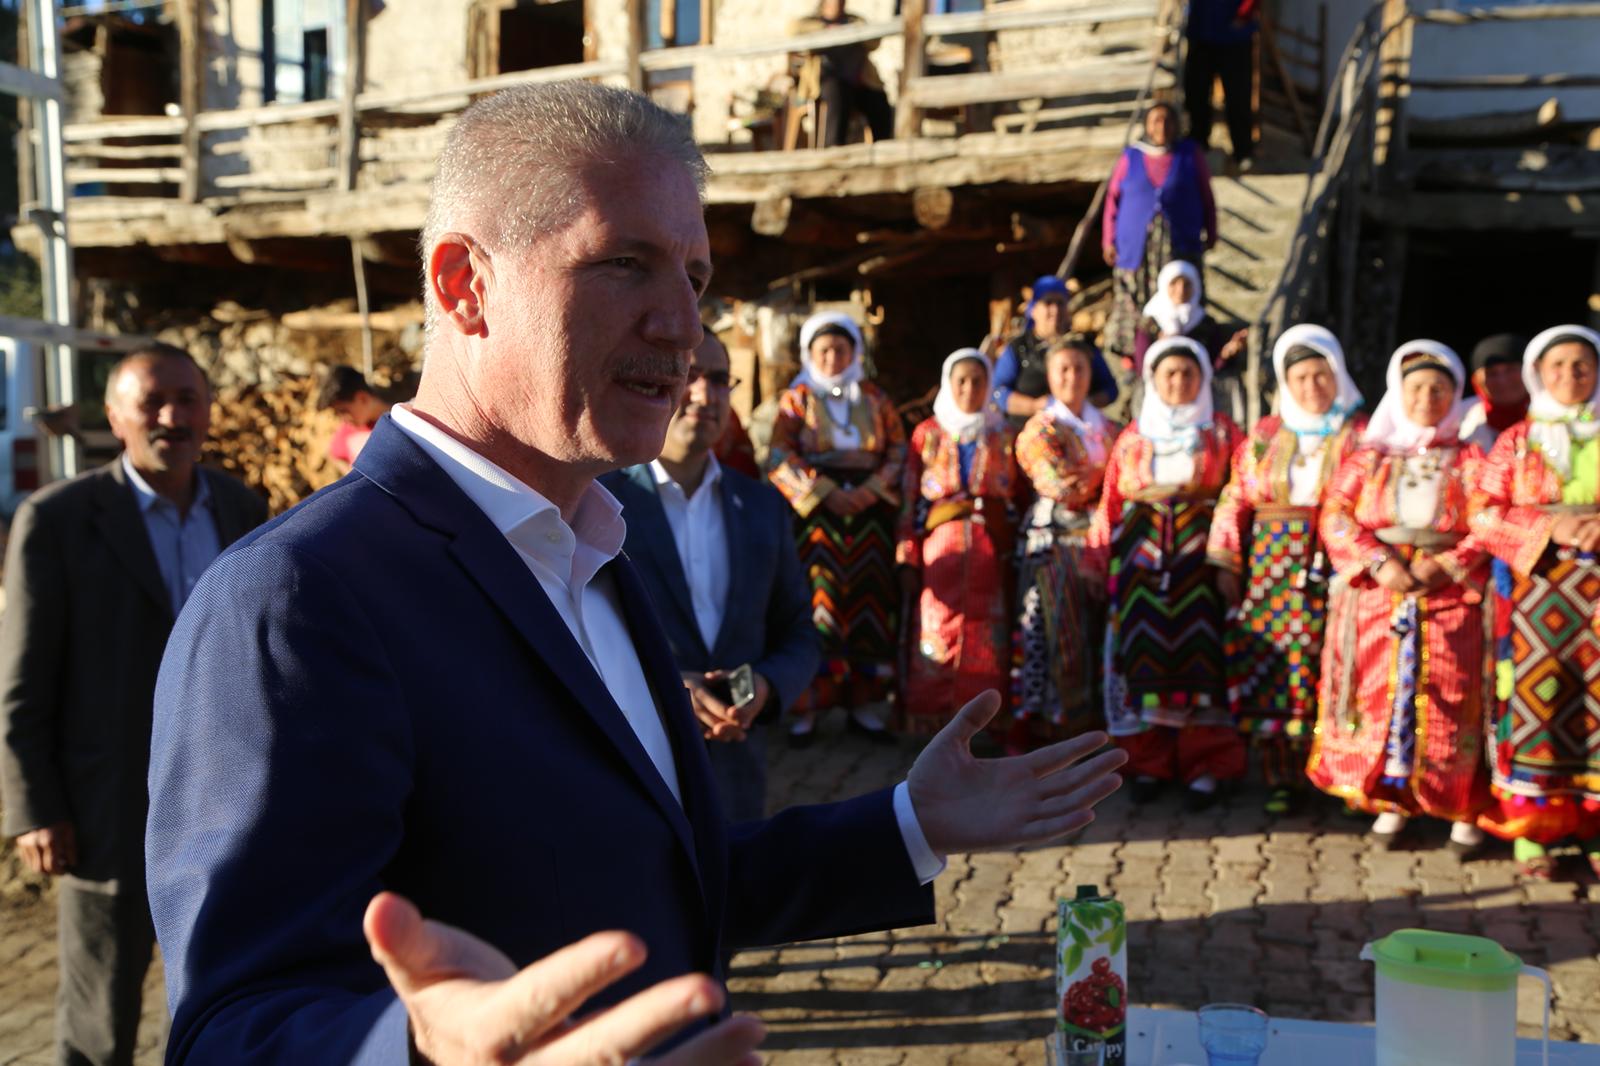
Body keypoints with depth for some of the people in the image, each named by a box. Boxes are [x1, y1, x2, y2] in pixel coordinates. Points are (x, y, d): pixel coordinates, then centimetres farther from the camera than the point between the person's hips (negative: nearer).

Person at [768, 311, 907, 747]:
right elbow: (781, 457, -4)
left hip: (870, 513, 3)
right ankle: (804, 707, -1)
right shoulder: (796, 398, 7)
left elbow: (898, 451, 9)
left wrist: (873, 489, -9)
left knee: (869, 605, 1)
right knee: (814, 605, -7)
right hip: (814, 514, -2)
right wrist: (825, 493, -14)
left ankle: (865, 704, 8)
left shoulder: (875, 399, 15)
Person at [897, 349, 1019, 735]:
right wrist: (908, 557, -6)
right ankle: (931, 720, 5)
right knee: (936, 635, -3)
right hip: (940, 545, -1)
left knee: (986, 640, 0)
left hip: (991, 548, 1)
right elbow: (910, 499, 2)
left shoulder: (1003, 436, 11)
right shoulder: (927, 434, 8)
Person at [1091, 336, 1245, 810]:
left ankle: (1204, 766, 2)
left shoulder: (1223, 433, 10)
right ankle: (1148, 762, 8)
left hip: (1200, 556, -1)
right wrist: (1101, 560, -1)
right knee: (1145, 653, 0)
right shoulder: (1132, 437, 14)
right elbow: (1111, 501, 7)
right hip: (1142, 557, 2)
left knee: (1198, 653, -5)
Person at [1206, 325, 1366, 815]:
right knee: (1269, 669, -1)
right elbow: (1235, 499, 11)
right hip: (1271, 569, 2)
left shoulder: (1362, 434, 5)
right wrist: (1226, 563, 4)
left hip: (1336, 569, -2)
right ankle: (1282, 777, 8)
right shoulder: (1265, 435, 13)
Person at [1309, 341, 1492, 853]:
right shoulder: (1369, 458, 12)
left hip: (1450, 598, -1)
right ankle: (1391, 800, 13)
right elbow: (1336, 516, 1)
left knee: (1451, 703, -3)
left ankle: (1465, 809, 8)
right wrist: (1379, 563, -13)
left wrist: (1445, 565, -16)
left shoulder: (1470, 460, 9)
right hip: (1378, 599, 1)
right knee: (1381, 695, 0)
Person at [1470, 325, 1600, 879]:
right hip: (1535, 589, -1)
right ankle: (1530, 829, 3)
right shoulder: (1516, 441, 10)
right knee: (1534, 698, -4)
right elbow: (1485, 515, 1)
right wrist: (1552, 527, -13)